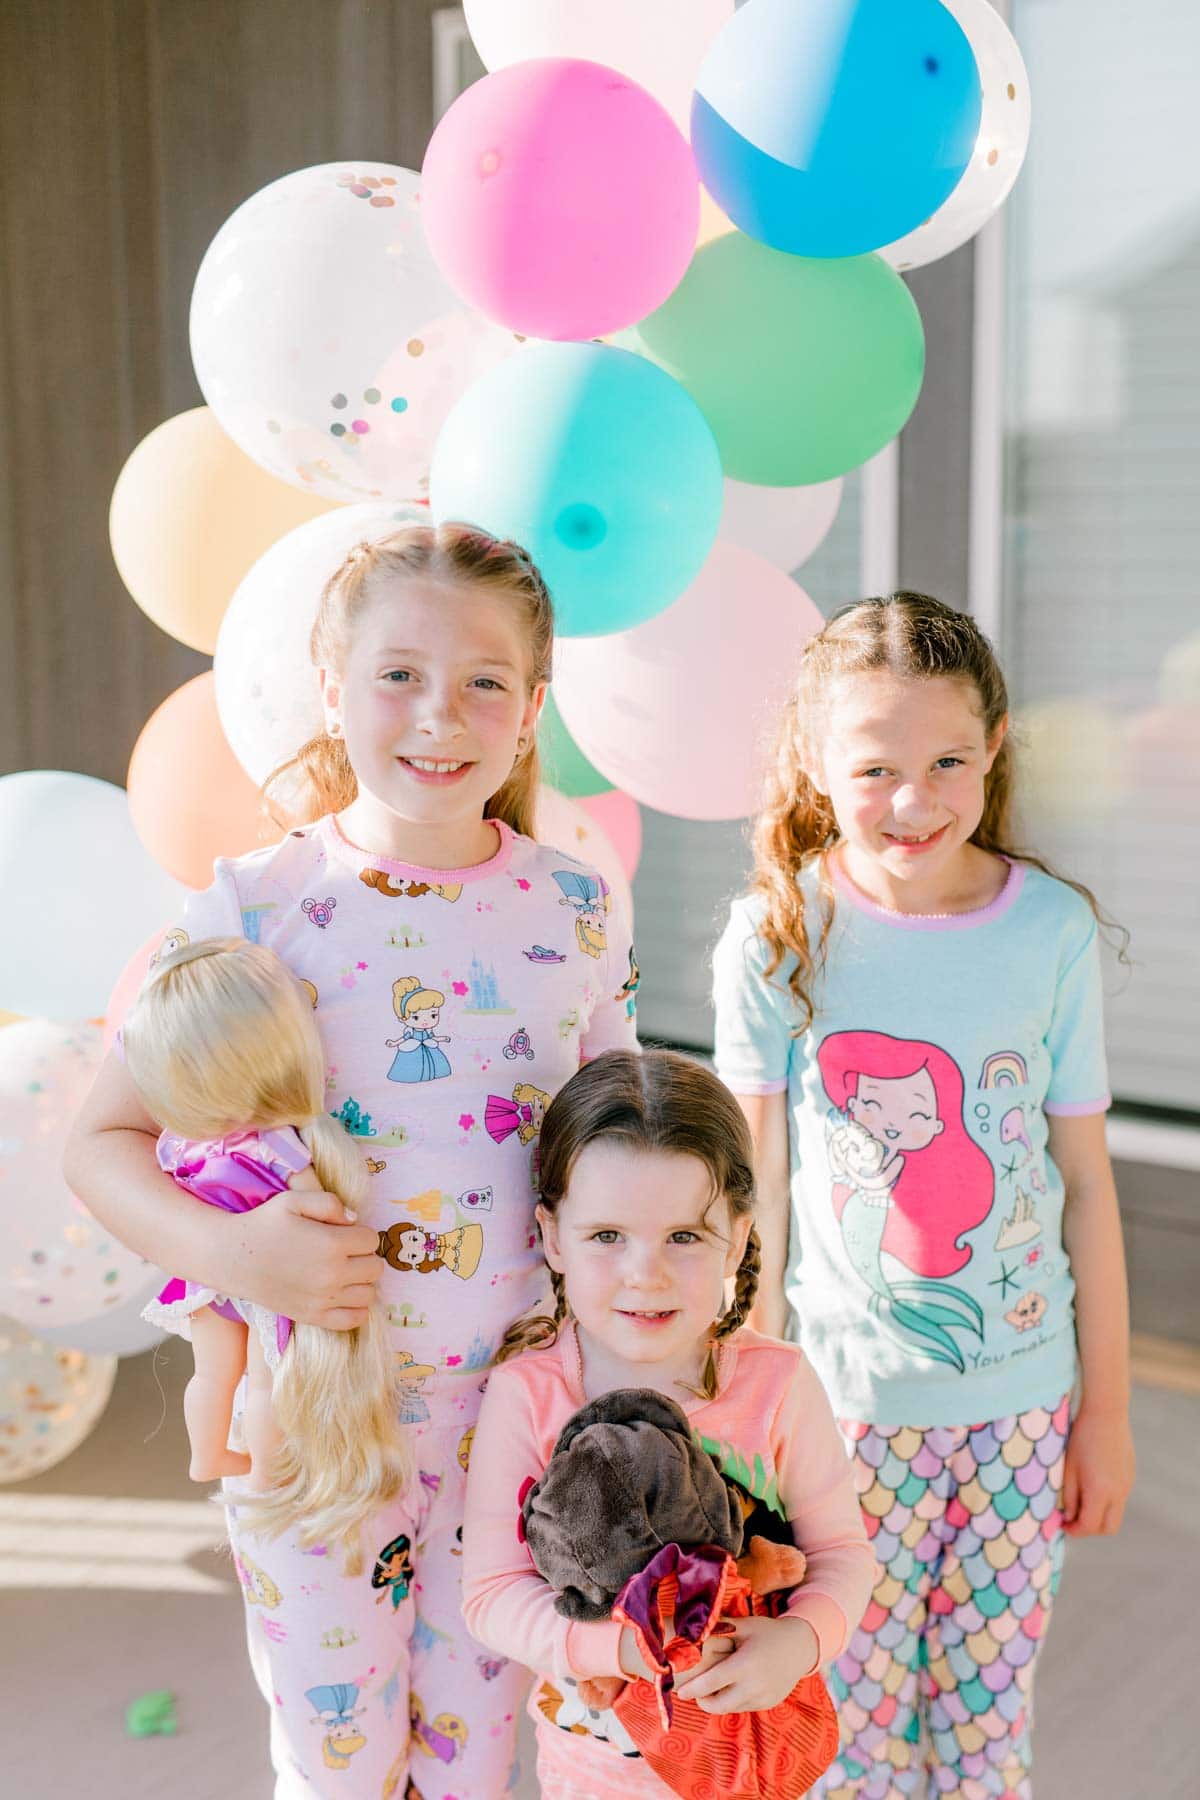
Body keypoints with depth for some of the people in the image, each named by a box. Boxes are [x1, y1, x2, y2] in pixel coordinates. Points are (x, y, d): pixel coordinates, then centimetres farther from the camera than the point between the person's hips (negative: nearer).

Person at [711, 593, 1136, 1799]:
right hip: (847, 1397, -1)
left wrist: (1107, 1404, 6)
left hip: (1024, 1394, 2)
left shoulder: (1053, 928, -4)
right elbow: (756, 1187, -3)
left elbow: (1086, 1178, 1)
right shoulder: (778, 939, -8)